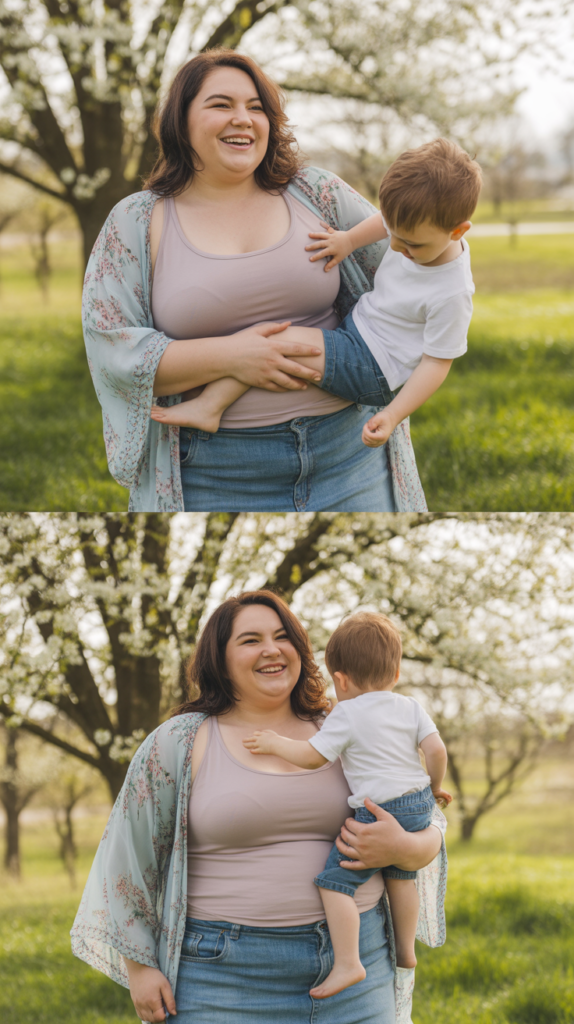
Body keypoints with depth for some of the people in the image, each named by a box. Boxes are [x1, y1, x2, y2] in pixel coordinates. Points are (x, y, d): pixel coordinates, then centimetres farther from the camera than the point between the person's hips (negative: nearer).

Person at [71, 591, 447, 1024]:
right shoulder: (179, 744, 1)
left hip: (354, 973, 3)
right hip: (228, 976, -3)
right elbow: (129, 856, 3)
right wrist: (139, 966, -1)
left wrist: (400, 848, -11)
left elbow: (429, 830, 12)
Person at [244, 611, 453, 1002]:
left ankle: (347, 964, -12)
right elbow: (436, 749, 3)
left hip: (378, 811, -7)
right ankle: (406, 950, 37)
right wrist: (435, 786, 20)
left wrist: (276, 743, 8)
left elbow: (312, 756, -6)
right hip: (420, 806, 7)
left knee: (336, 881, -5)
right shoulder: (411, 708, 10)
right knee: (400, 876, 27)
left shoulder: (347, 714, -6)